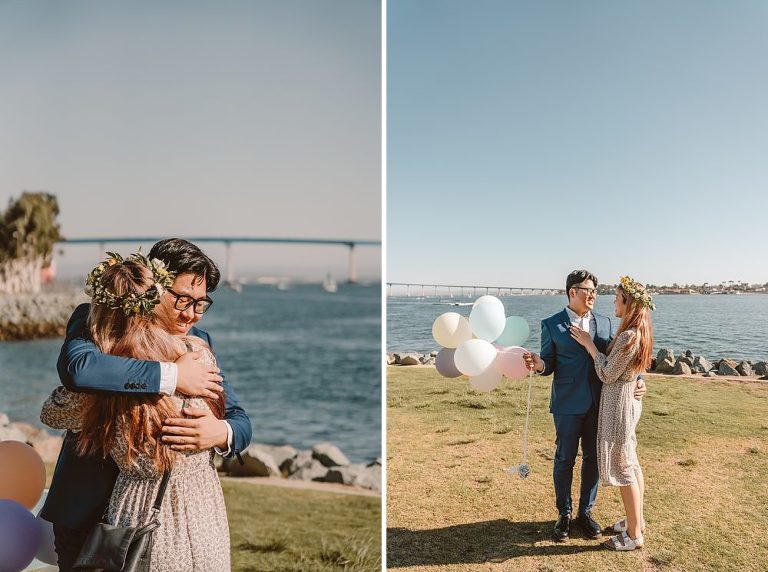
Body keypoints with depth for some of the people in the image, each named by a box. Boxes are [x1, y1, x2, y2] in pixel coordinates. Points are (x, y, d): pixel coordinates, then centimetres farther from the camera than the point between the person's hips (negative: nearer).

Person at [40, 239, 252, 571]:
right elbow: (76, 368, -35)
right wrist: (172, 376, -32)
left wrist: (221, 432, -27)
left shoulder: (199, 343, 0)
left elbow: (240, 421, -3)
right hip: (88, 513, -3)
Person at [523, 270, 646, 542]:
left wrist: (637, 380, -10)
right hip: (568, 404, -3)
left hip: (599, 403, 4)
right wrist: (538, 364, -26)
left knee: (593, 458, 13)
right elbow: (549, 364, -3)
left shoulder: (604, 323, 6)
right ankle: (564, 514, 24)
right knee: (565, 459, 7)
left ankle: (586, 511, 30)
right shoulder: (552, 325, -4)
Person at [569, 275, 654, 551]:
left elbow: (608, 375, -19)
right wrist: (590, 345, 7)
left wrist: (589, 344, -12)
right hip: (629, 398, 10)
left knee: (622, 466, 2)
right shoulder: (641, 331, 5)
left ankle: (634, 534, 14)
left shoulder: (629, 335, -25)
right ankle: (636, 519, 34)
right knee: (630, 462, 20)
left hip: (619, 402, -10)